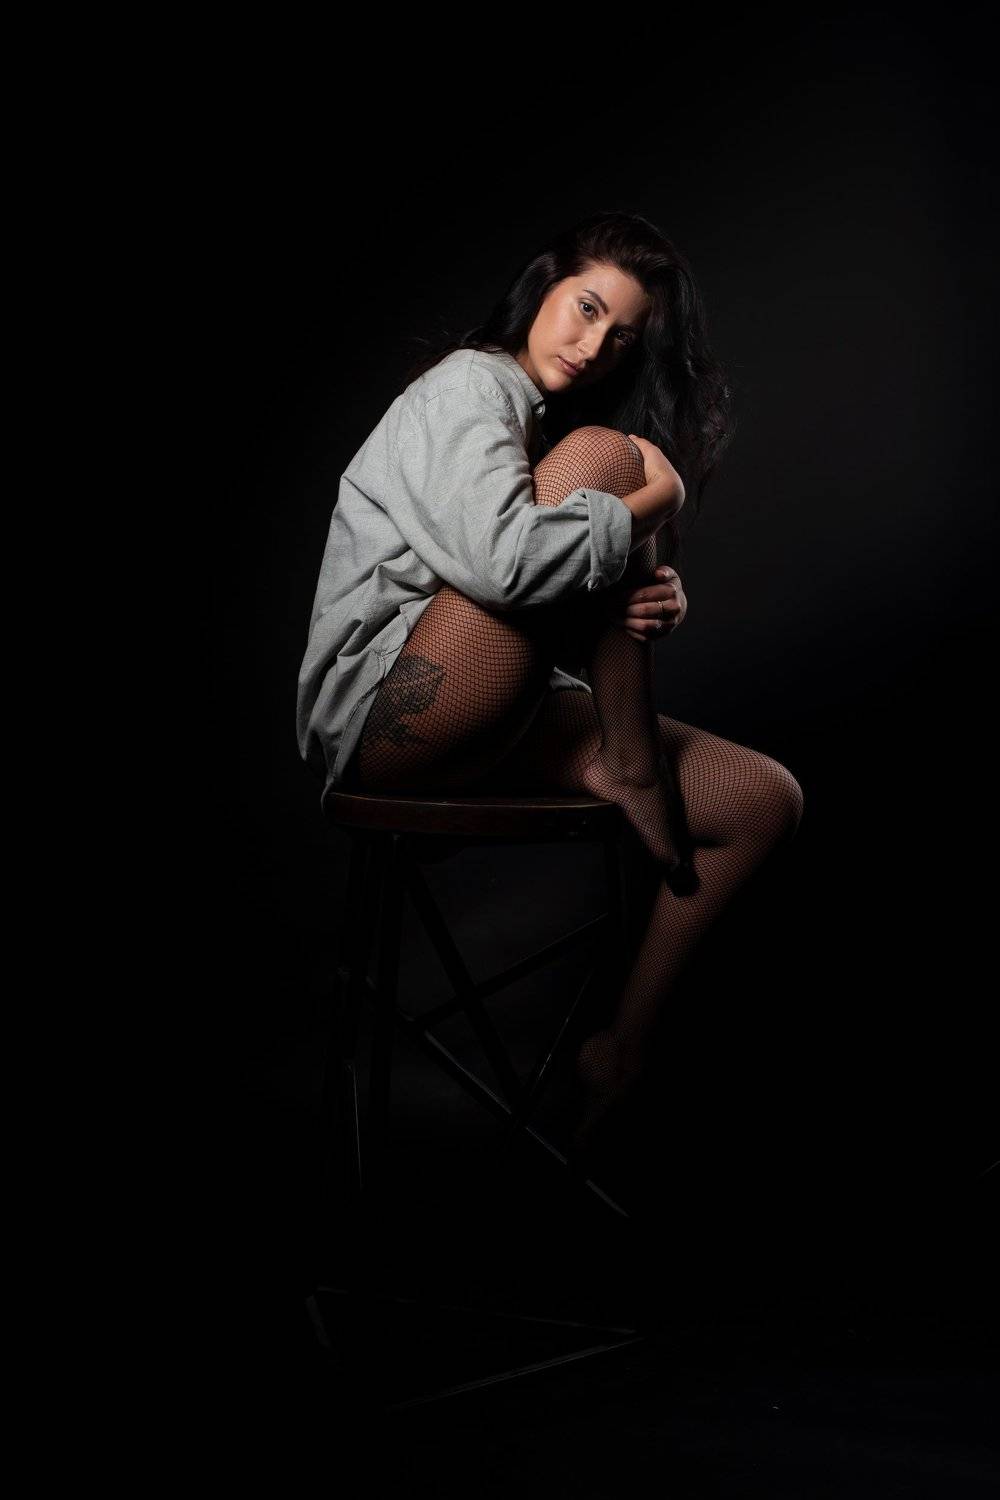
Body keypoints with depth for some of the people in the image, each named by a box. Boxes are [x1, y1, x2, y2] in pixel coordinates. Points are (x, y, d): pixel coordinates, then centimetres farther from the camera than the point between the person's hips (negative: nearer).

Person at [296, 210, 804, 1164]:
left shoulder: (539, 423, 22)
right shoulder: (470, 382, -5)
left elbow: (589, 617, 19)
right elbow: (502, 559, -26)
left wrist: (658, 602, -5)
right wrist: (655, 497, -12)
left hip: (504, 723, 9)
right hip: (384, 717, -9)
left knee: (766, 800, -3)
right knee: (604, 452, -20)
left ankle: (620, 1052, 0)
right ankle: (631, 770, -14)